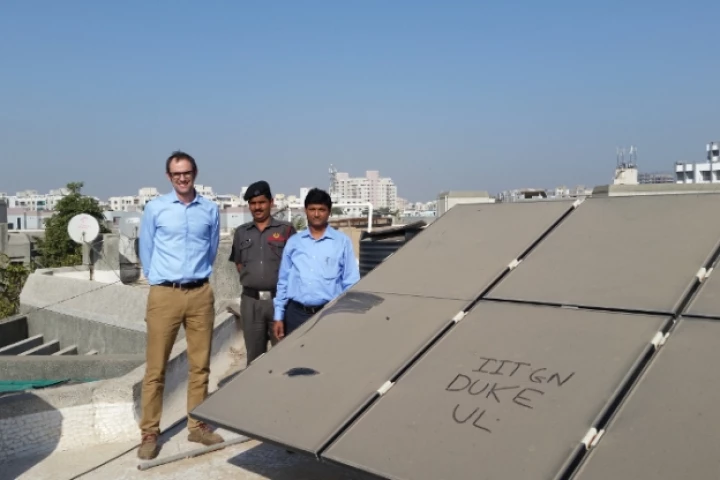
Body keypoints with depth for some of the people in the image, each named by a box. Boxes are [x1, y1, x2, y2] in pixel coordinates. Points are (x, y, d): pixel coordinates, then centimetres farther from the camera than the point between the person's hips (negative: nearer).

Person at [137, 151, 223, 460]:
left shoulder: (210, 210, 4)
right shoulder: (155, 208, -1)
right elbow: (146, 251, 7)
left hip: (201, 294, 2)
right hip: (164, 295, -2)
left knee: (200, 364, 9)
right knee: (156, 368, 2)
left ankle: (197, 426, 22)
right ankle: (149, 433, 12)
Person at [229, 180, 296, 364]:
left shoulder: (286, 230, 0)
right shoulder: (241, 232, 11)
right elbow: (239, 263, 17)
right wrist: (251, 280, 6)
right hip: (251, 300, 3)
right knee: (254, 355, 12)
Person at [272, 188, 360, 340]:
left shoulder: (342, 241, 2)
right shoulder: (293, 242, 10)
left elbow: (351, 283, 2)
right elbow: (283, 281, 12)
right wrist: (279, 316, 8)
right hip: (296, 313, 2)